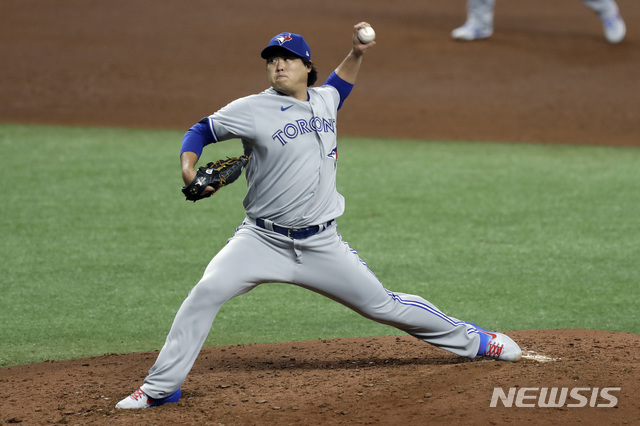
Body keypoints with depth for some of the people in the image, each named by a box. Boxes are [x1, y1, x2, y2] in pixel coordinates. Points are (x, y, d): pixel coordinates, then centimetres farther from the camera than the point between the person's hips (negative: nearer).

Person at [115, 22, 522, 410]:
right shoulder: (253, 110, -8)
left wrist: (358, 53, 17)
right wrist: (189, 170, -17)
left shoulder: (324, 100, 7)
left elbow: (338, 85, 32)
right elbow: (202, 130, 1)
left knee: (382, 304, 9)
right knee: (206, 292, -23)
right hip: (263, 240, -3)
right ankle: (161, 386, -14)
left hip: (321, 245, 3)